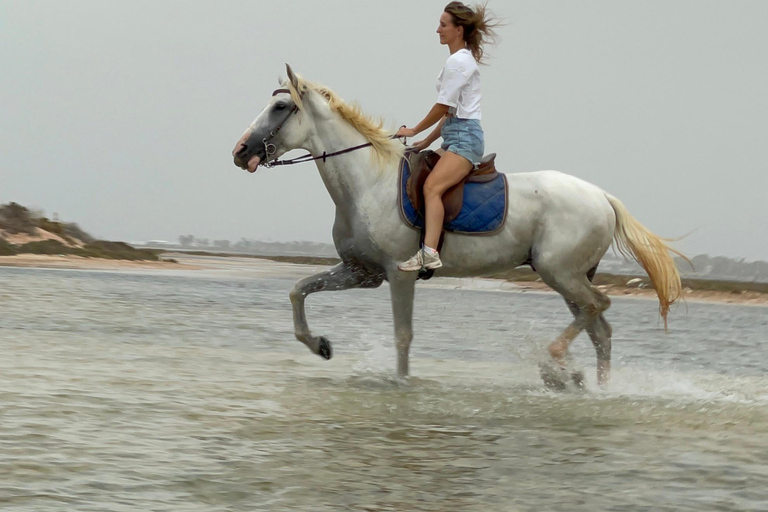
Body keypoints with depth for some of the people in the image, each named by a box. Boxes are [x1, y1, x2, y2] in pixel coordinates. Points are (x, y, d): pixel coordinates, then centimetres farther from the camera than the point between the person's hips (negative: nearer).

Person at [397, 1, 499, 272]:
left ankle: (429, 253, -41)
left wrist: (415, 131, 0)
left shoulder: (458, 61, -10)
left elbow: (443, 107, -11)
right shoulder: (463, 60, 21)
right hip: (457, 135, 11)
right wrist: (427, 142, 18)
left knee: (432, 187, -27)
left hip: (464, 137, -11)